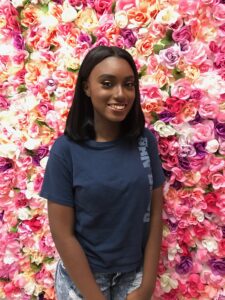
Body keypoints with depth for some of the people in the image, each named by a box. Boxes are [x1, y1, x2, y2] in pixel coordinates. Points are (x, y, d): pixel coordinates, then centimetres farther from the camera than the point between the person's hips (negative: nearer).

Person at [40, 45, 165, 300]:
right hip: (81, 275, -2)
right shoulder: (65, 150, -17)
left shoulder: (145, 141, -9)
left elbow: (155, 212, -5)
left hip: (136, 272, 3)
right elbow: (62, 233, -14)